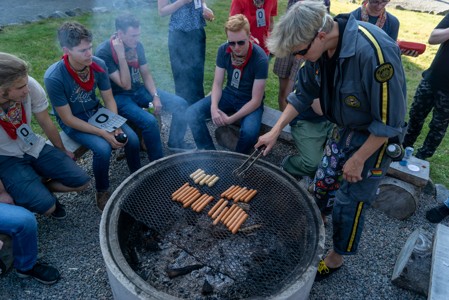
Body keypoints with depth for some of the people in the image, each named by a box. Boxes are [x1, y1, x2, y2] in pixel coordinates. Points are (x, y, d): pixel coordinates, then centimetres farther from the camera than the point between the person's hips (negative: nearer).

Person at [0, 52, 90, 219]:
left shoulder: (30, 85, -23)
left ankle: (39, 188, 18)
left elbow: (45, 122, -3)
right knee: (46, 206, -18)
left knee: (82, 182, -3)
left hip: (33, 146, 4)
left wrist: (62, 150, 11)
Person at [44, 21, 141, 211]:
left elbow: (109, 100, -4)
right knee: (103, 148, -29)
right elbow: (68, 119, -21)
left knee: (132, 138, -16)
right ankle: (101, 192, -1)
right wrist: (104, 133, -26)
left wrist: (116, 127, -18)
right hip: (73, 122, -4)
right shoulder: (54, 77, -27)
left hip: (96, 112, 4)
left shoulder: (98, 65, -15)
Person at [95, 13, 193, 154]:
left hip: (139, 89, 6)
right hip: (119, 96, -6)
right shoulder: (103, 52, -21)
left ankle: (175, 142, 13)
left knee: (181, 104, -7)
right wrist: (121, 55, -28)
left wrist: (155, 96, -8)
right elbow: (125, 85, -24)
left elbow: (146, 74, 6)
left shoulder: (137, 45, -2)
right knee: (150, 122, -31)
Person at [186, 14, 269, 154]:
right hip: (228, 95, 4)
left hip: (250, 101, -4)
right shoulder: (223, 50, -10)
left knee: (249, 131, -35)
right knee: (192, 113, -16)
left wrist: (231, 119, -28)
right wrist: (214, 107, -24)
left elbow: (256, 100, -21)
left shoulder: (260, 58, -24)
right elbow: (217, 84, -4)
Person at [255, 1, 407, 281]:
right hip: (345, 128, 6)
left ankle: (335, 258, 27)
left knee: (350, 200, 3)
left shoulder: (375, 51, -35)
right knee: (322, 182, 15)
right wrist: (275, 132, -3)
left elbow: (389, 120, -26)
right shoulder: (320, 47, -12)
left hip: (376, 135, -6)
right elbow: (304, 94, 1)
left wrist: (358, 159, -17)